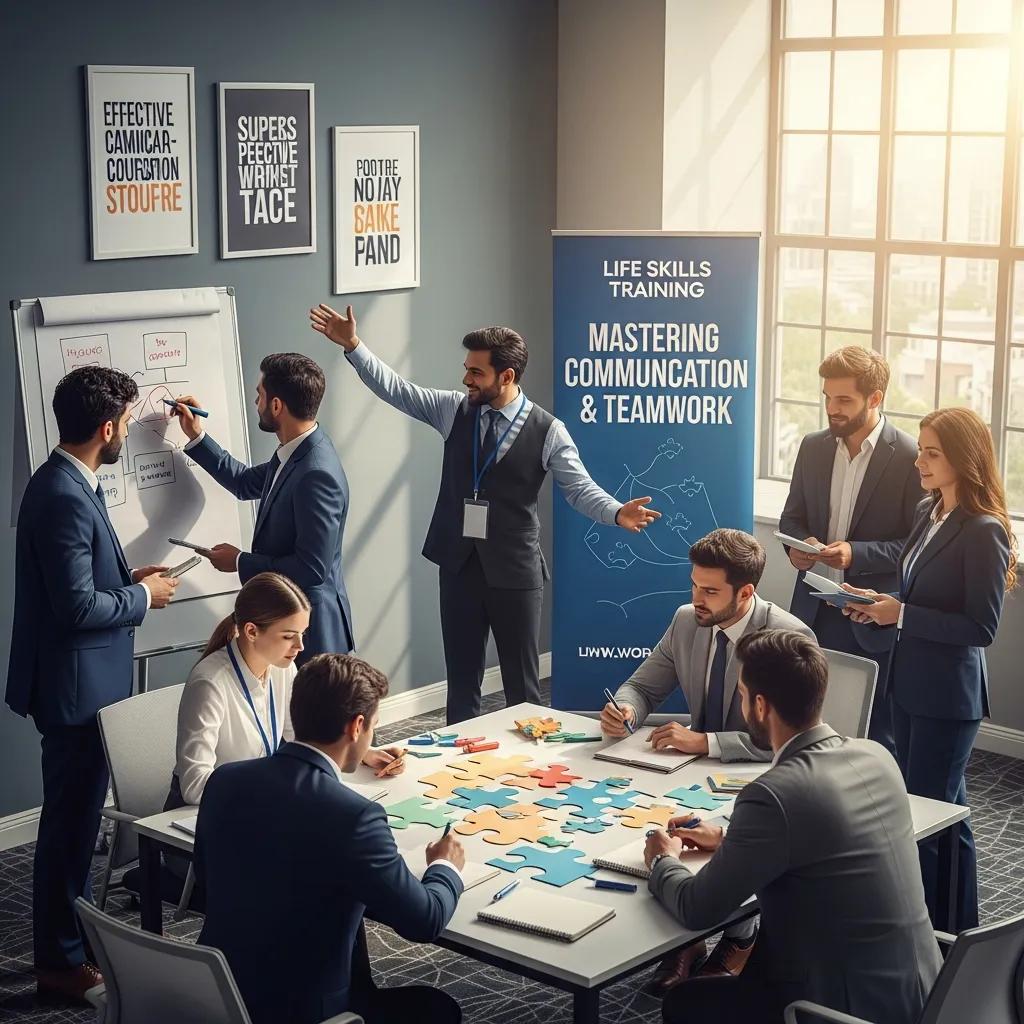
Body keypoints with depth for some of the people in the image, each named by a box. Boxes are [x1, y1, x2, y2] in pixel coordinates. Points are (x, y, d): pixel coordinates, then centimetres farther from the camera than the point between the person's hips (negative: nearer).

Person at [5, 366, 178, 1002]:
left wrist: (128, 578, 7)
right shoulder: (64, 498, -24)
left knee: (79, 812, 20)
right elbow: (78, 607, -26)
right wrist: (143, 598, -12)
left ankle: (77, 933, 35)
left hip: (83, 681, 10)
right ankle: (62, 962, 13)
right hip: (75, 685, -10)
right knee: (71, 818, 1)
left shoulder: (67, 484, 8)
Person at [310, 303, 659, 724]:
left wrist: (617, 513, -29)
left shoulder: (547, 431, -8)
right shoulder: (454, 410, 2)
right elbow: (395, 389, 3)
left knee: (522, 683, 7)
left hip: (514, 570, -3)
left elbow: (580, 488, -10)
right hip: (458, 563, 3)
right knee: (461, 678, 12)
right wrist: (352, 345, -6)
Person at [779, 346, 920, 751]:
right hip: (814, 610, 5)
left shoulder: (910, 458, -12)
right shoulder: (813, 447, 5)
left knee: (875, 732, 6)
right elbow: (792, 517, 15)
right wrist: (798, 544, -8)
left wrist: (857, 554, -22)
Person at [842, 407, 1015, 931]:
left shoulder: (983, 532, -18)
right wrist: (881, 607, -1)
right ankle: (936, 925, 30)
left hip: (948, 695, -8)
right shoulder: (928, 513, 7)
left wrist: (902, 615, -20)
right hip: (910, 682, 8)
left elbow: (981, 627, -20)